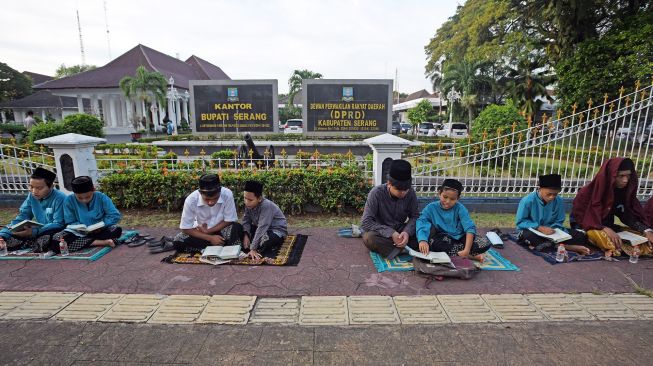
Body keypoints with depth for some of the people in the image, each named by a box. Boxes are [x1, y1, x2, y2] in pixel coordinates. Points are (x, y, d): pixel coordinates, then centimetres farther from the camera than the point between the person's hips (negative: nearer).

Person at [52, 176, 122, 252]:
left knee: (117, 230, -31)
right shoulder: (69, 201, -8)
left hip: (100, 231, -2)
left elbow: (116, 215, -12)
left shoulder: (101, 197, -11)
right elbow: (71, 223, -4)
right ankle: (103, 242, -31)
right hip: (79, 233, 2)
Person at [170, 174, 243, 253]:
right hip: (201, 231, 2)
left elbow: (229, 221, -14)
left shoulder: (227, 194, -27)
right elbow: (185, 229, -16)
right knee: (178, 242, -25)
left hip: (221, 229, -2)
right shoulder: (191, 200, -24)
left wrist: (208, 231, -20)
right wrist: (210, 238, -23)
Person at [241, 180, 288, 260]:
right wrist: (246, 235, -23)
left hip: (277, 230, -7)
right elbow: (246, 220, -5)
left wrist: (253, 249, -35)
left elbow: (262, 228, -34)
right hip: (260, 227, 8)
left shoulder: (266, 206, -31)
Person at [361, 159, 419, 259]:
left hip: (400, 231, 3)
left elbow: (415, 216, -3)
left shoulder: (411, 193, -11)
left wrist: (407, 232, -25)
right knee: (368, 238, -36)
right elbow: (366, 222, -24)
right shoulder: (376, 193, -21)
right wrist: (390, 233, -32)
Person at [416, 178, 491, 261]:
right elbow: (421, 222, -23)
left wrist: (467, 250, -32)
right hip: (443, 240, -1)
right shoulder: (431, 207, -8)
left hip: (459, 239, 1)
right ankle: (470, 255, -22)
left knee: (486, 243, -20)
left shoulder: (460, 208, -7)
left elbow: (470, 228, -17)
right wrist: (422, 240, -44)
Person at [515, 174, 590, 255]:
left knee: (580, 236, -9)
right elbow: (520, 221, -14)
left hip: (550, 231, 5)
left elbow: (558, 222, 4)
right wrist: (539, 228, -24)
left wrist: (553, 230, -18)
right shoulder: (528, 201, -18)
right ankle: (567, 247, -27)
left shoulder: (559, 201, -4)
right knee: (528, 236, -40)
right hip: (531, 231, -4)